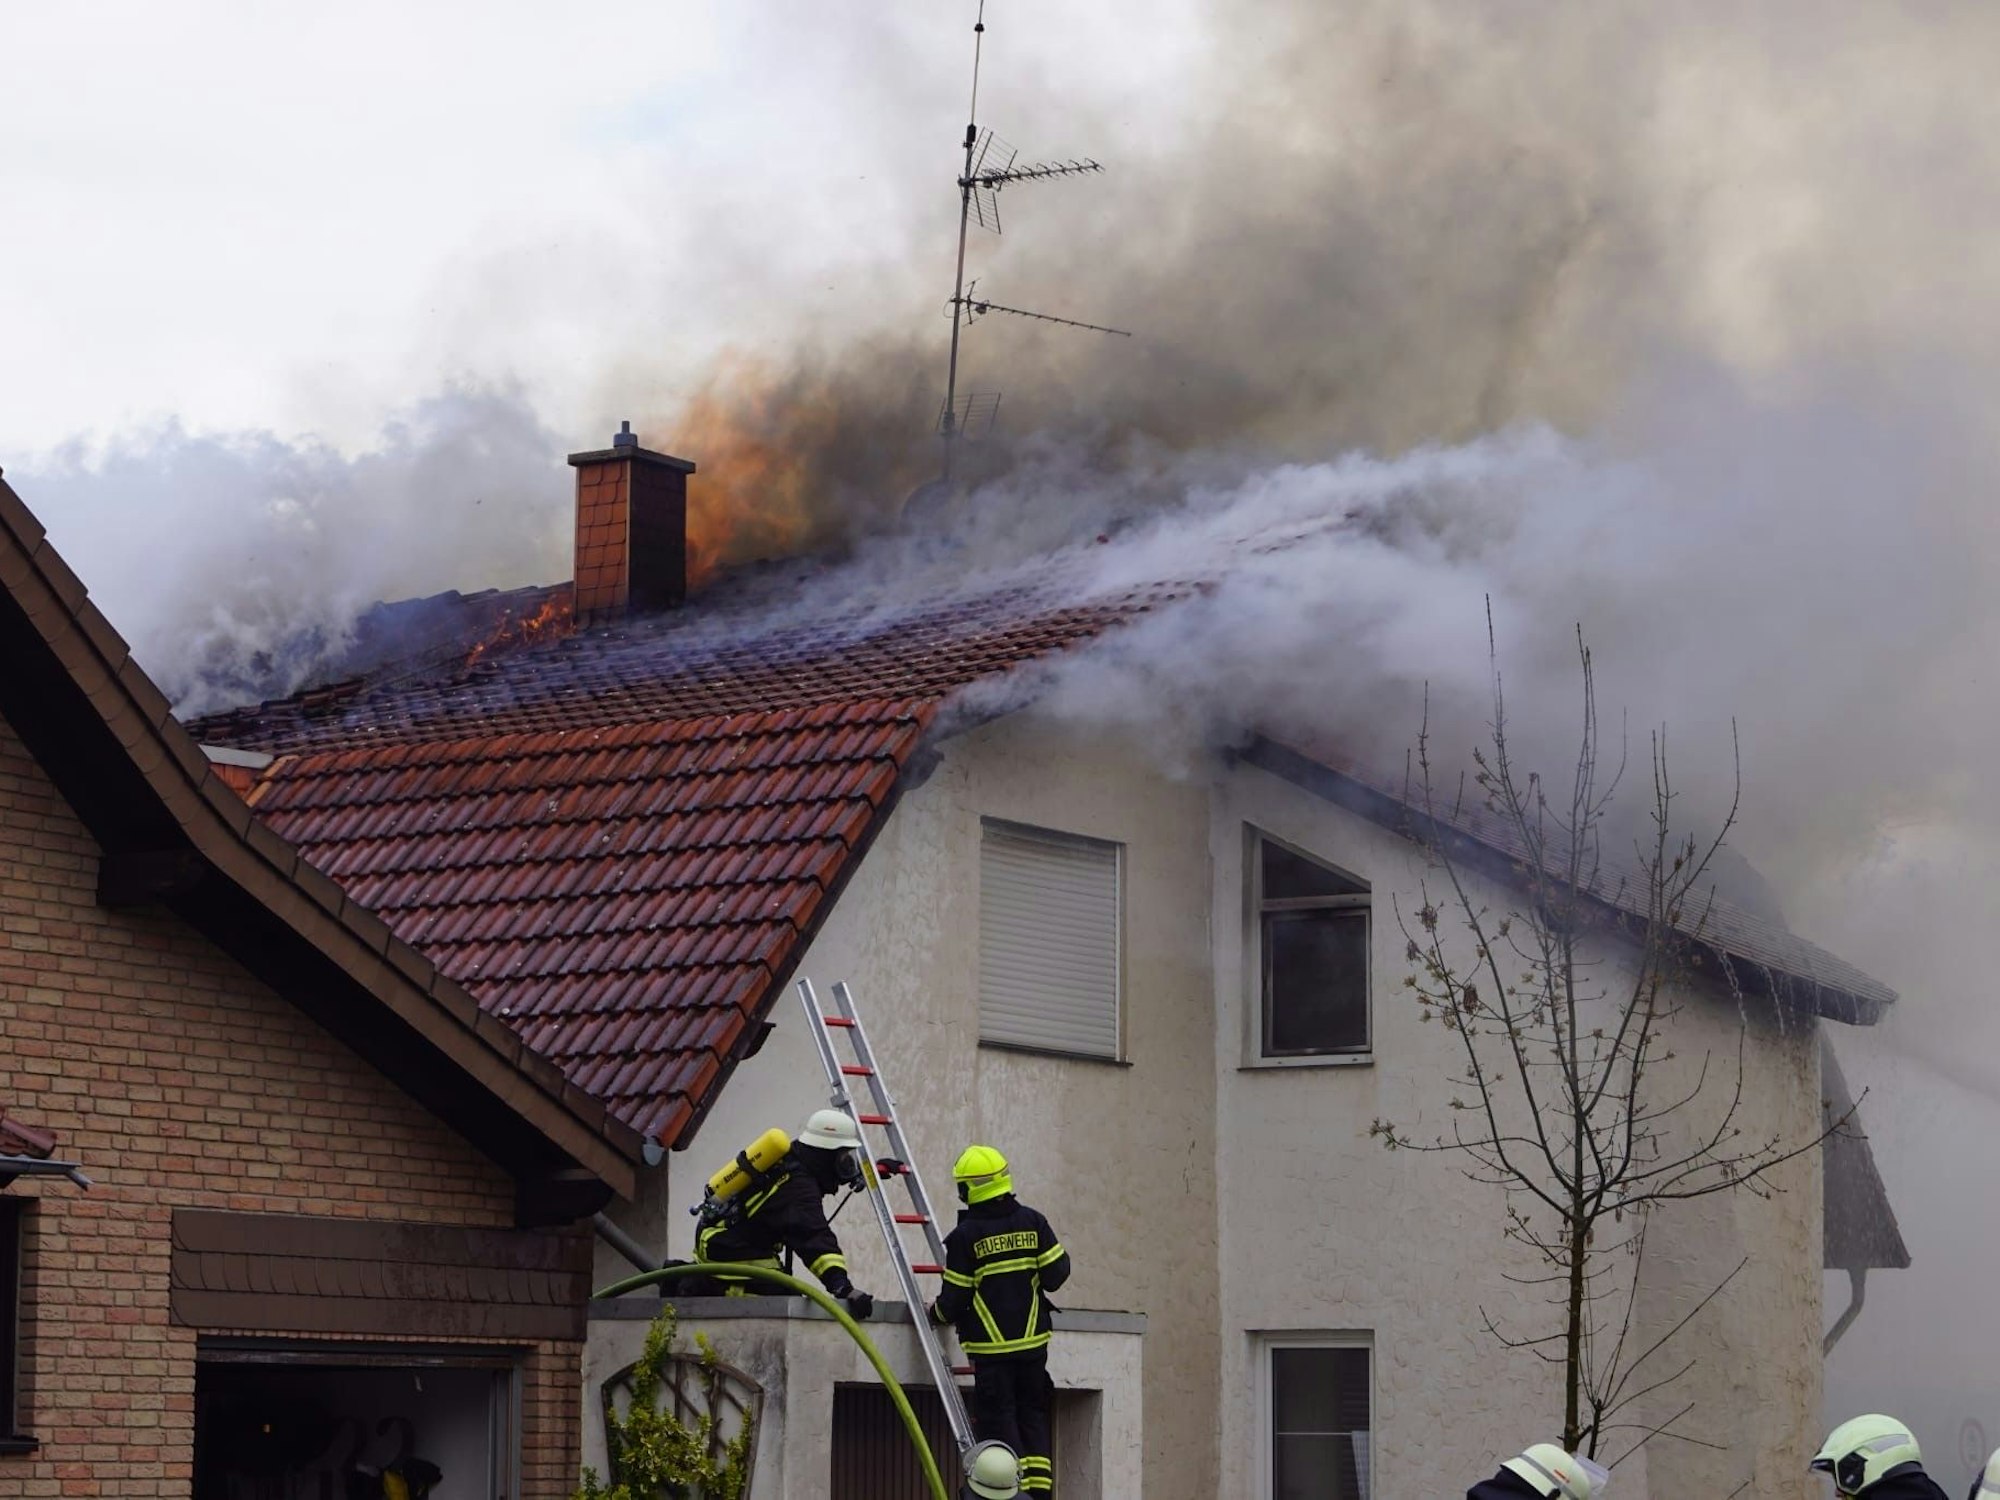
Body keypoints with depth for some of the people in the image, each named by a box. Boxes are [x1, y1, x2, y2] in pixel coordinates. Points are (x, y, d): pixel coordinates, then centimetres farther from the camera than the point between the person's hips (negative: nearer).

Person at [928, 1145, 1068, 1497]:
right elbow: (1056, 1273, -1)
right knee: (1032, 1414, 14)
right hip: (1033, 1339, 4)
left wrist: (937, 1313, 13)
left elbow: (955, 1298, -7)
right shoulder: (1032, 1222, -1)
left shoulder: (965, 1236, -11)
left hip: (991, 1346, -4)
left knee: (999, 1418, 2)